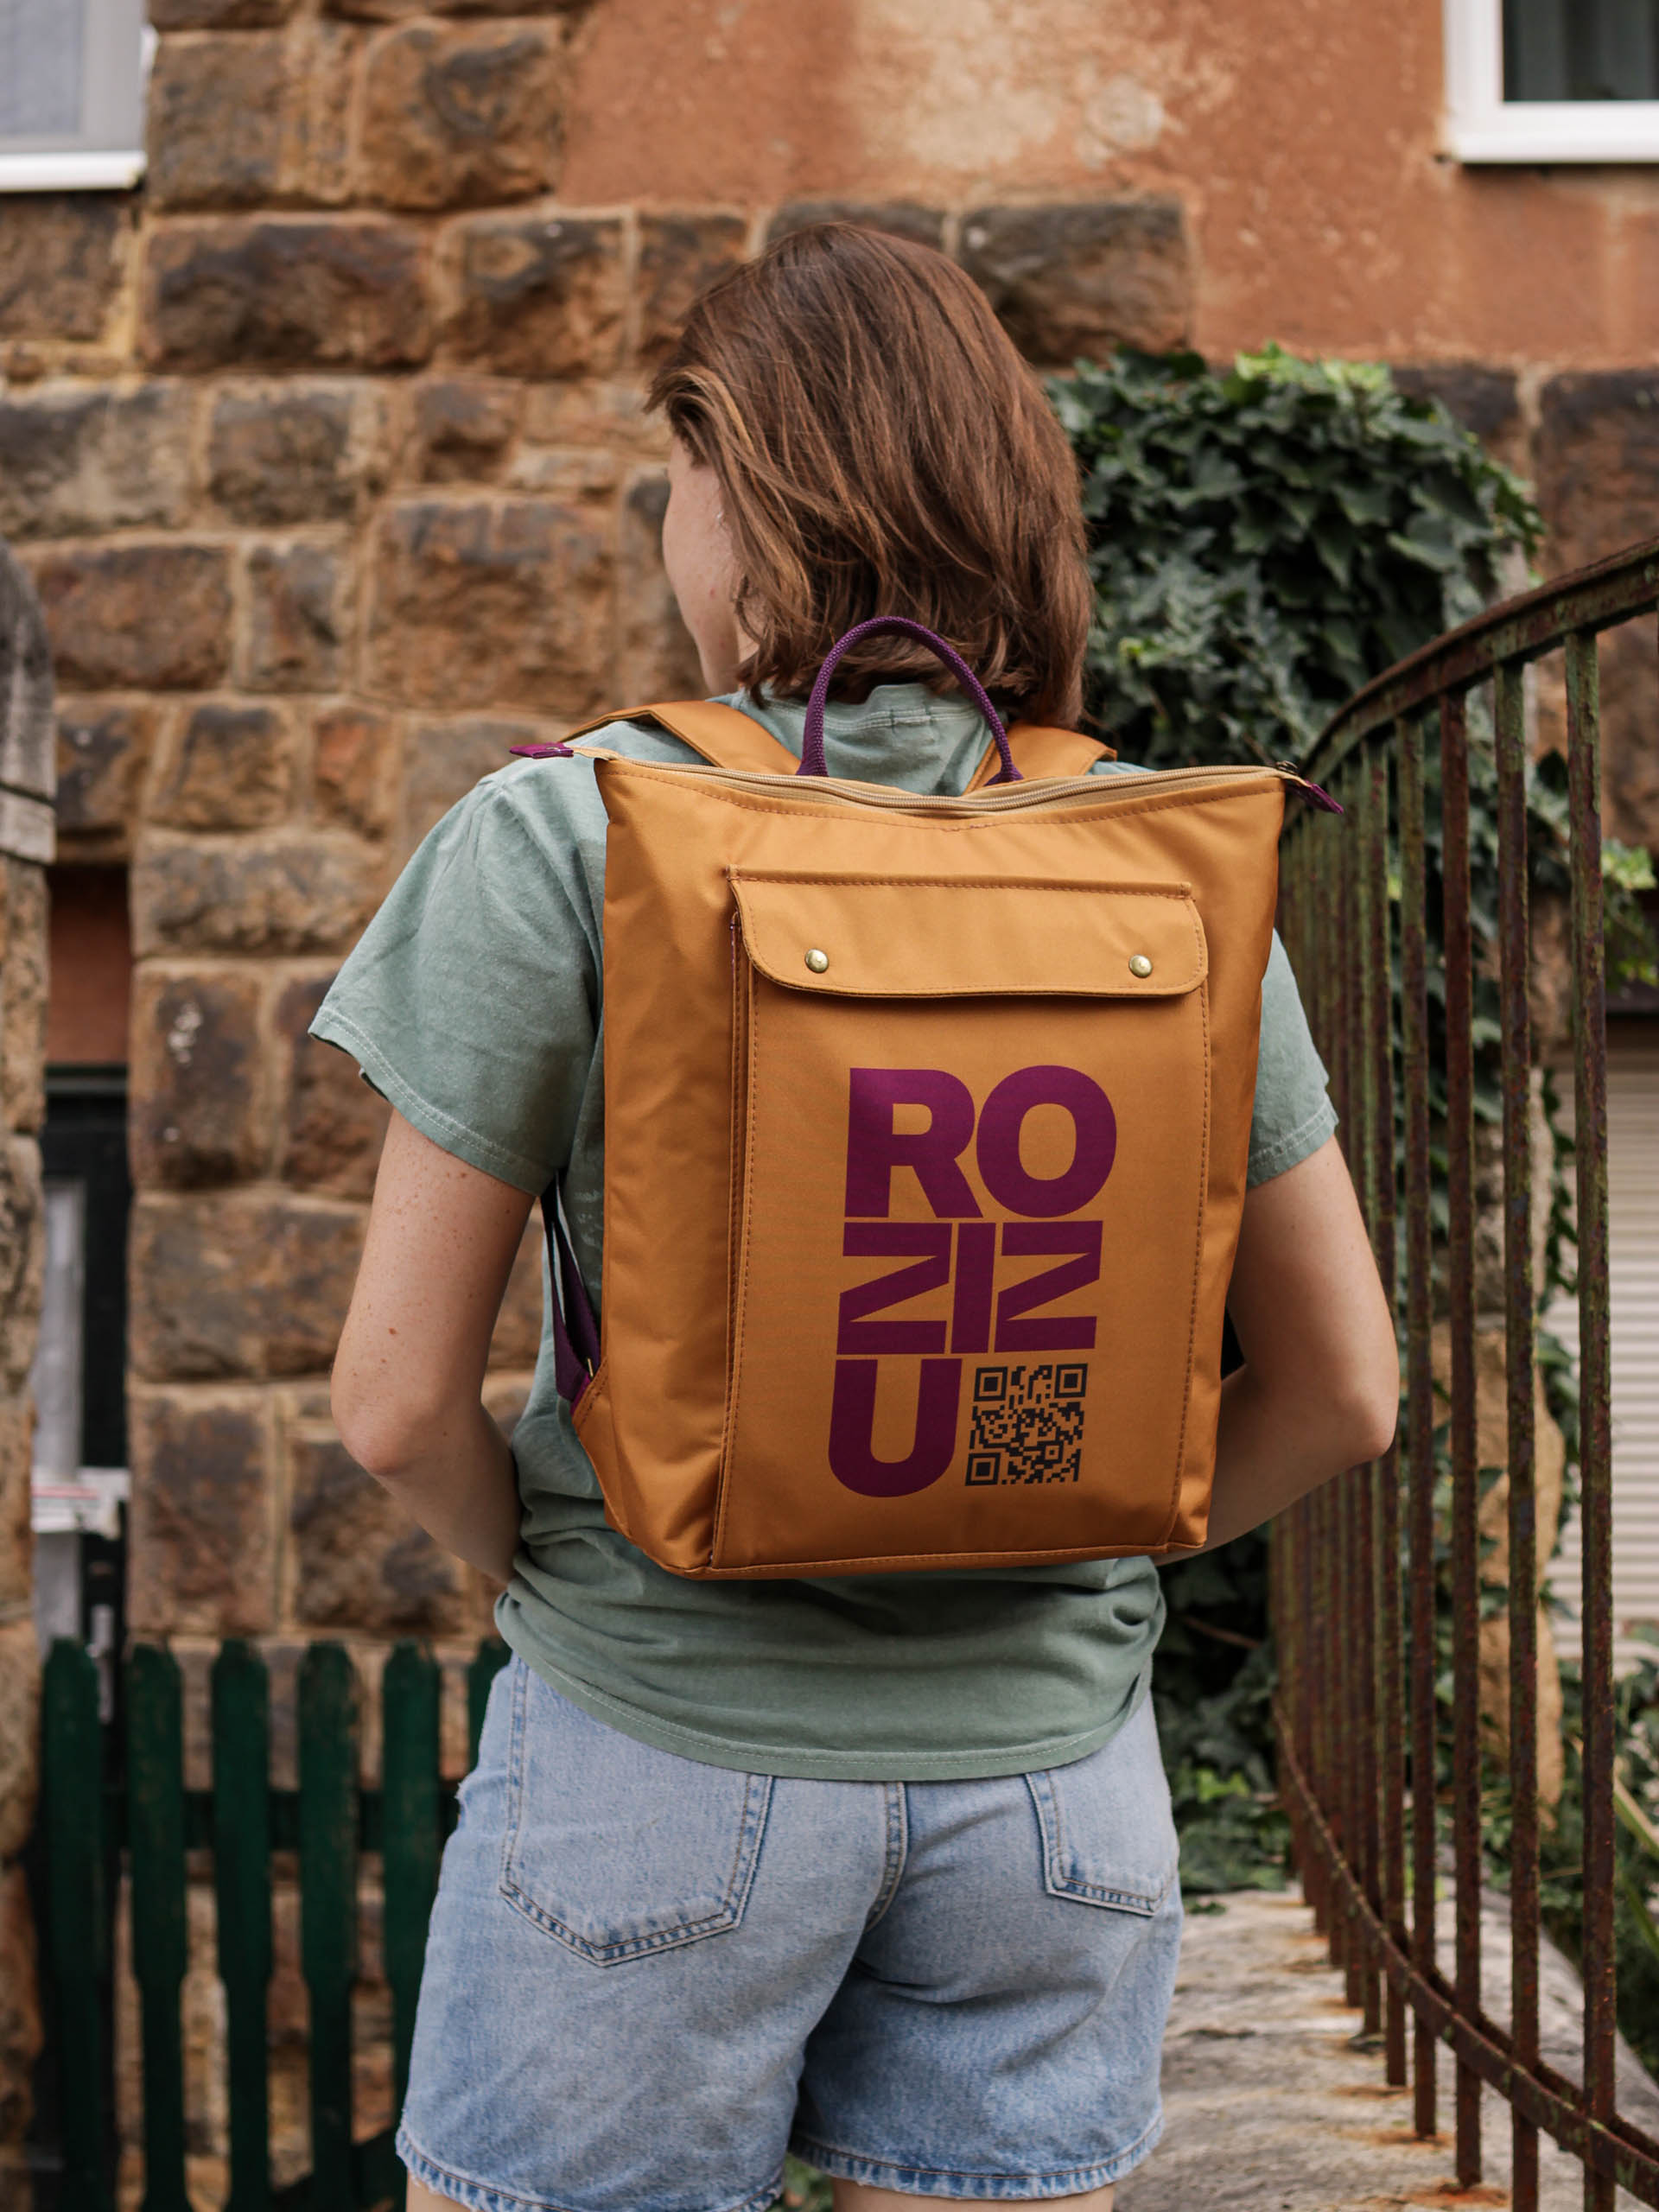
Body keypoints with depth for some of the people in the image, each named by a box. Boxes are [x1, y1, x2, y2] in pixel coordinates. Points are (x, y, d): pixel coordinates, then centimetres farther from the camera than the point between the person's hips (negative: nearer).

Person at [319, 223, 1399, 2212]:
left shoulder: (559, 842, -12)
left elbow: (398, 1403, -12)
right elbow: (1339, 1393, 0)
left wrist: (544, 1577, 6)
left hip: (663, 1756, -3)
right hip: (1049, 1765, 3)